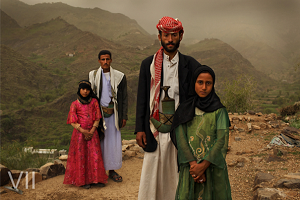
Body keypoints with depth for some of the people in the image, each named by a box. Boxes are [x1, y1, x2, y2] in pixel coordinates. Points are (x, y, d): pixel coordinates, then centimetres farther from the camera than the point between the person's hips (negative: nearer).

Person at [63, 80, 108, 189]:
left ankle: (96, 179, 10)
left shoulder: (94, 102, 4)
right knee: (81, 156, 1)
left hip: (92, 133, 2)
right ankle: (83, 180, 9)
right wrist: (84, 131, -13)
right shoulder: (75, 104, -1)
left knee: (95, 155, 0)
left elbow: (97, 119, 2)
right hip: (79, 134, -1)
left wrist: (91, 131, -9)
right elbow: (73, 122, -4)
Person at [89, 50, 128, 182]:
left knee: (113, 141, 4)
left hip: (113, 113, 0)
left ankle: (112, 171, 15)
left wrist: (124, 116, 0)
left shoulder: (119, 77, 1)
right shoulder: (92, 75, 4)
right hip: (98, 113, 0)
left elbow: (124, 98, 4)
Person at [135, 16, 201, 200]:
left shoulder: (191, 65, 3)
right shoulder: (148, 64, 5)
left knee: (176, 176, 8)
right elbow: (142, 99, 5)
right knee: (152, 174, 6)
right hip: (154, 131, 0)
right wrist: (139, 129, 0)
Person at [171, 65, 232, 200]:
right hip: (189, 167, 1)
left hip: (213, 166, -1)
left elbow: (222, 141, -7)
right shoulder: (184, 110, 3)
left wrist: (203, 166, -15)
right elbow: (180, 138, -4)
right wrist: (193, 164, -15)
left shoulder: (219, 111, 0)